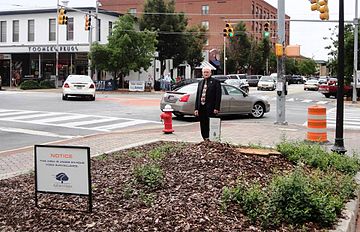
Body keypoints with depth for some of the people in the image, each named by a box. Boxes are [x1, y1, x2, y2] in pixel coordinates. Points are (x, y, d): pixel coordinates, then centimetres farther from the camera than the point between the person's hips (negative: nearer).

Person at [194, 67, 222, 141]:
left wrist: (216, 108, -14)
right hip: (201, 108, 6)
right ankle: (205, 140, 16)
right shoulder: (200, 83, 17)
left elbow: (218, 96, -7)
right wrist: (196, 108, 8)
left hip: (210, 108, -6)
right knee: (203, 126, 8)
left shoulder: (215, 82, -1)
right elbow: (197, 96, 16)